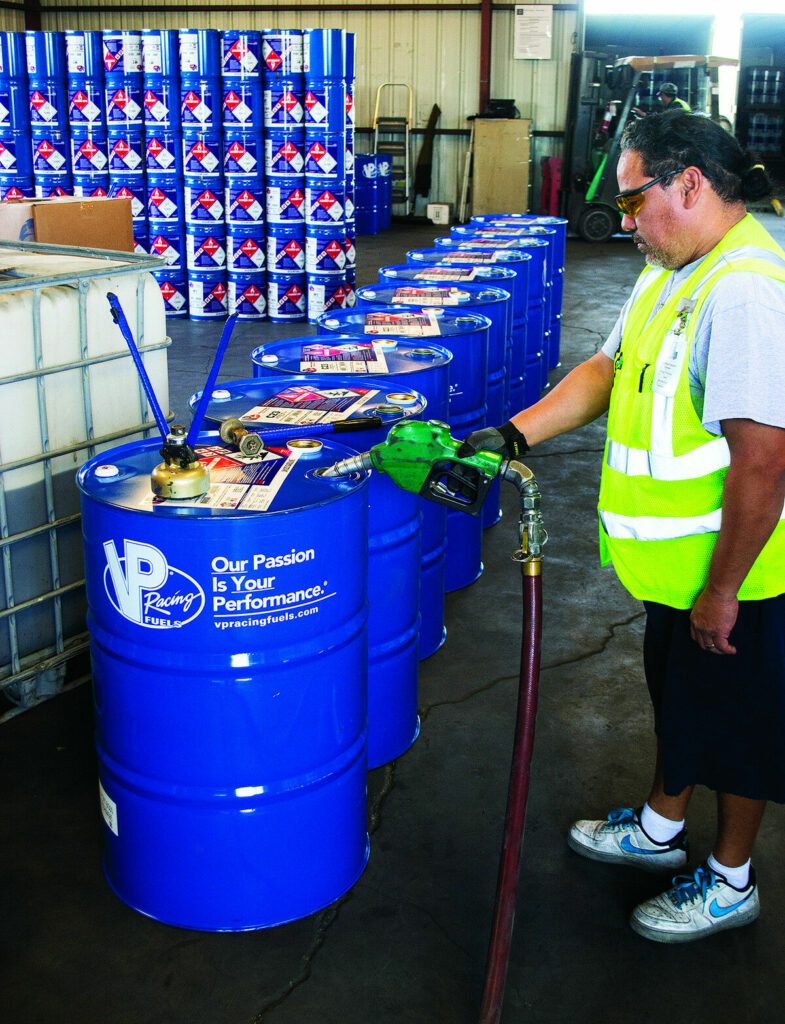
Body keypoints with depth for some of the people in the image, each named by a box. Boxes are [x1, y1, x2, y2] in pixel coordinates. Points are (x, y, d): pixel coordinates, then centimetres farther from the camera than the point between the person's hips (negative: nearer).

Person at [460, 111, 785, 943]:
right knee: (678, 697, 25)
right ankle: (660, 828, 47)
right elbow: (608, 370, 10)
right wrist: (510, 436, -1)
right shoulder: (673, 269, 5)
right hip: (679, 562, 9)